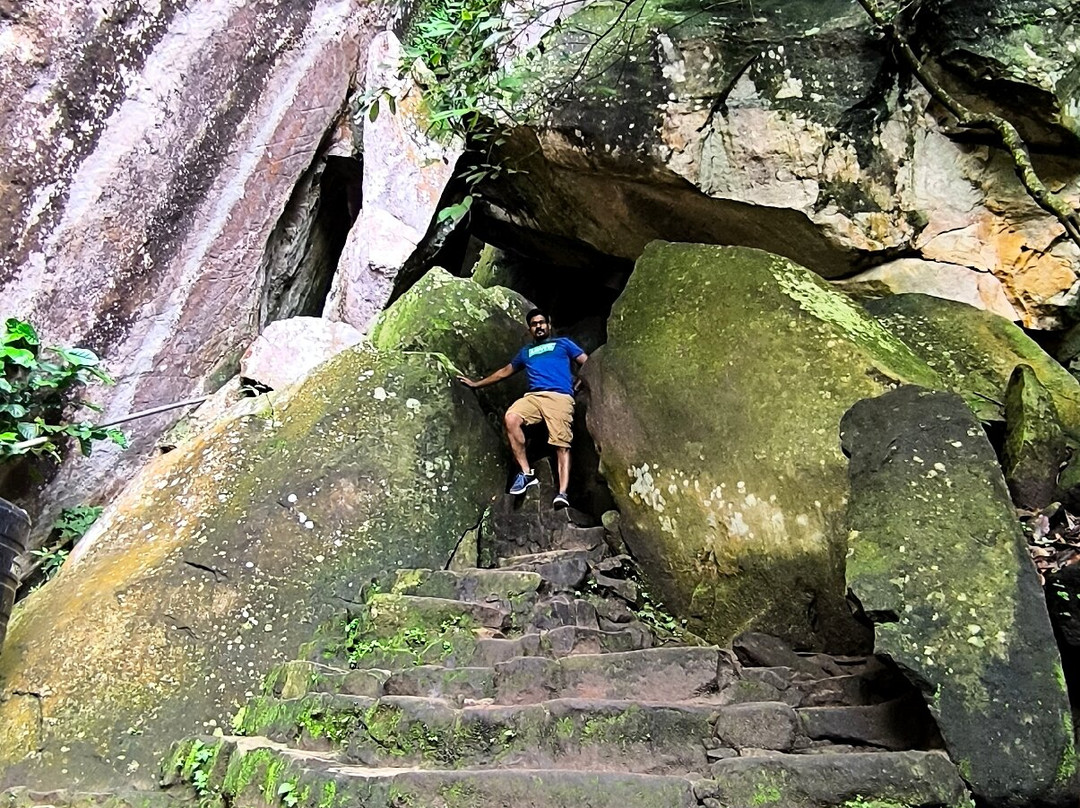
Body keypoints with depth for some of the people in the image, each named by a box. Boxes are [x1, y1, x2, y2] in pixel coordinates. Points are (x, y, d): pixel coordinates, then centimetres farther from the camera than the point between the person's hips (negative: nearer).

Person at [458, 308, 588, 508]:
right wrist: (476, 384, 42)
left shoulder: (563, 343, 25)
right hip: (533, 396, 3)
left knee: (562, 444, -20)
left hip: (560, 397, -3)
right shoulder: (526, 352, 36)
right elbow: (505, 371, 43)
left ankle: (562, 493, -30)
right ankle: (526, 473, -24)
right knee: (510, 419, -28)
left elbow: (587, 363, 16)